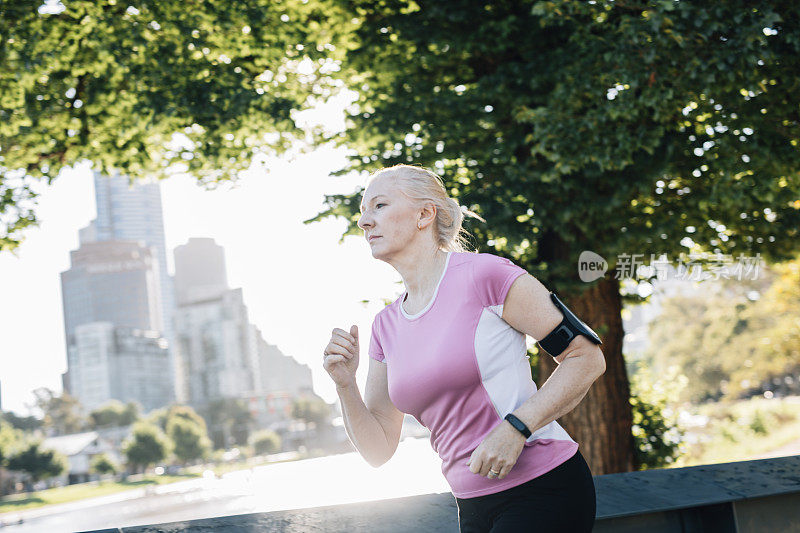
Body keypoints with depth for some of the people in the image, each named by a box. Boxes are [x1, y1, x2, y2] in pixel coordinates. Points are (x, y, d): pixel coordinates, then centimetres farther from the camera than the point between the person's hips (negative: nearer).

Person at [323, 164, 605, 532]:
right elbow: (378, 450, 10)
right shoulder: (386, 325, 11)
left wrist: (515, 428, -20)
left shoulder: (484, 274, -10)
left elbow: (587, 359, -10)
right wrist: (345, 385, -7)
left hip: (543, 491, -7)